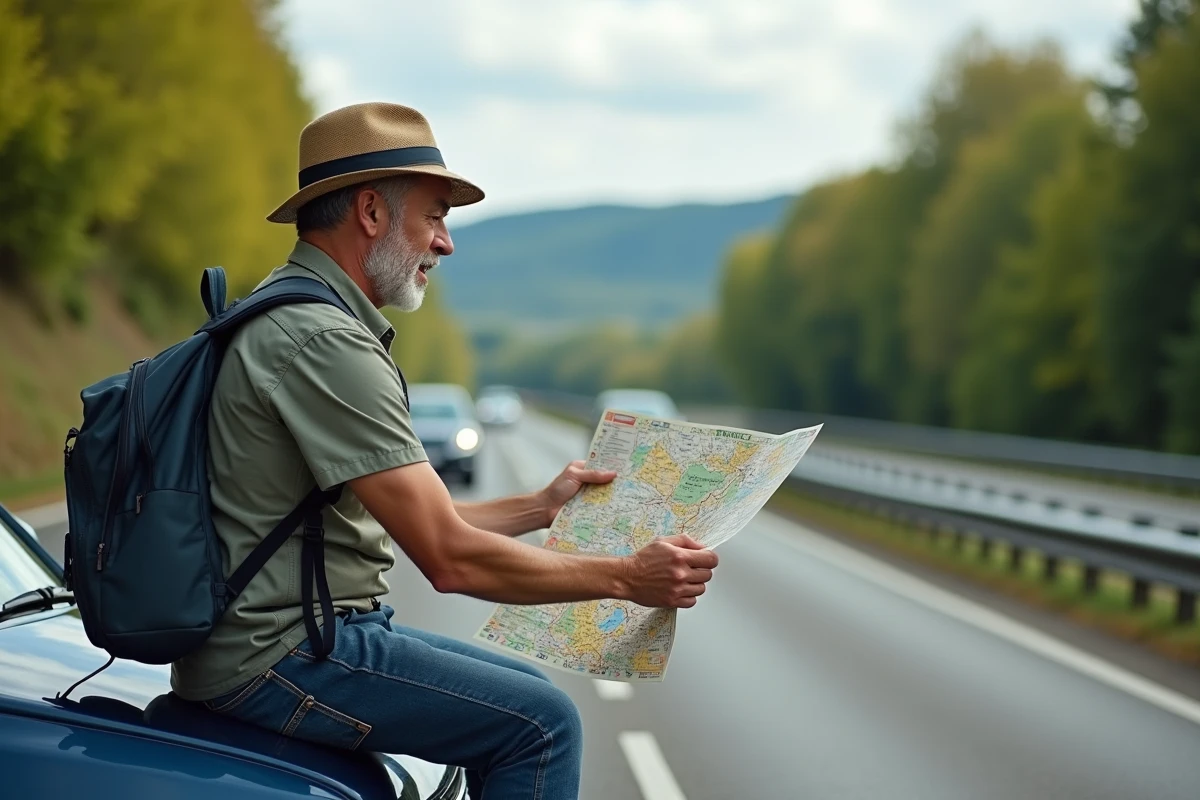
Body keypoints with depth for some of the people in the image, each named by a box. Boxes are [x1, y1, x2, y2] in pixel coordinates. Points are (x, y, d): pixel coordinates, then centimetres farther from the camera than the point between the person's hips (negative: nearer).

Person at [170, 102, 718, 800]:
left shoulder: (289, 315, 15)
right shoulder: (324, 342, -20)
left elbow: (409, 519, 19)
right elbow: (449, 558, -21)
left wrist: (538, 508, 21)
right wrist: (627, 577, -13)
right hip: (276, 657, -11)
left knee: (526, 696, 16)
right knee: (542, 723, -9)